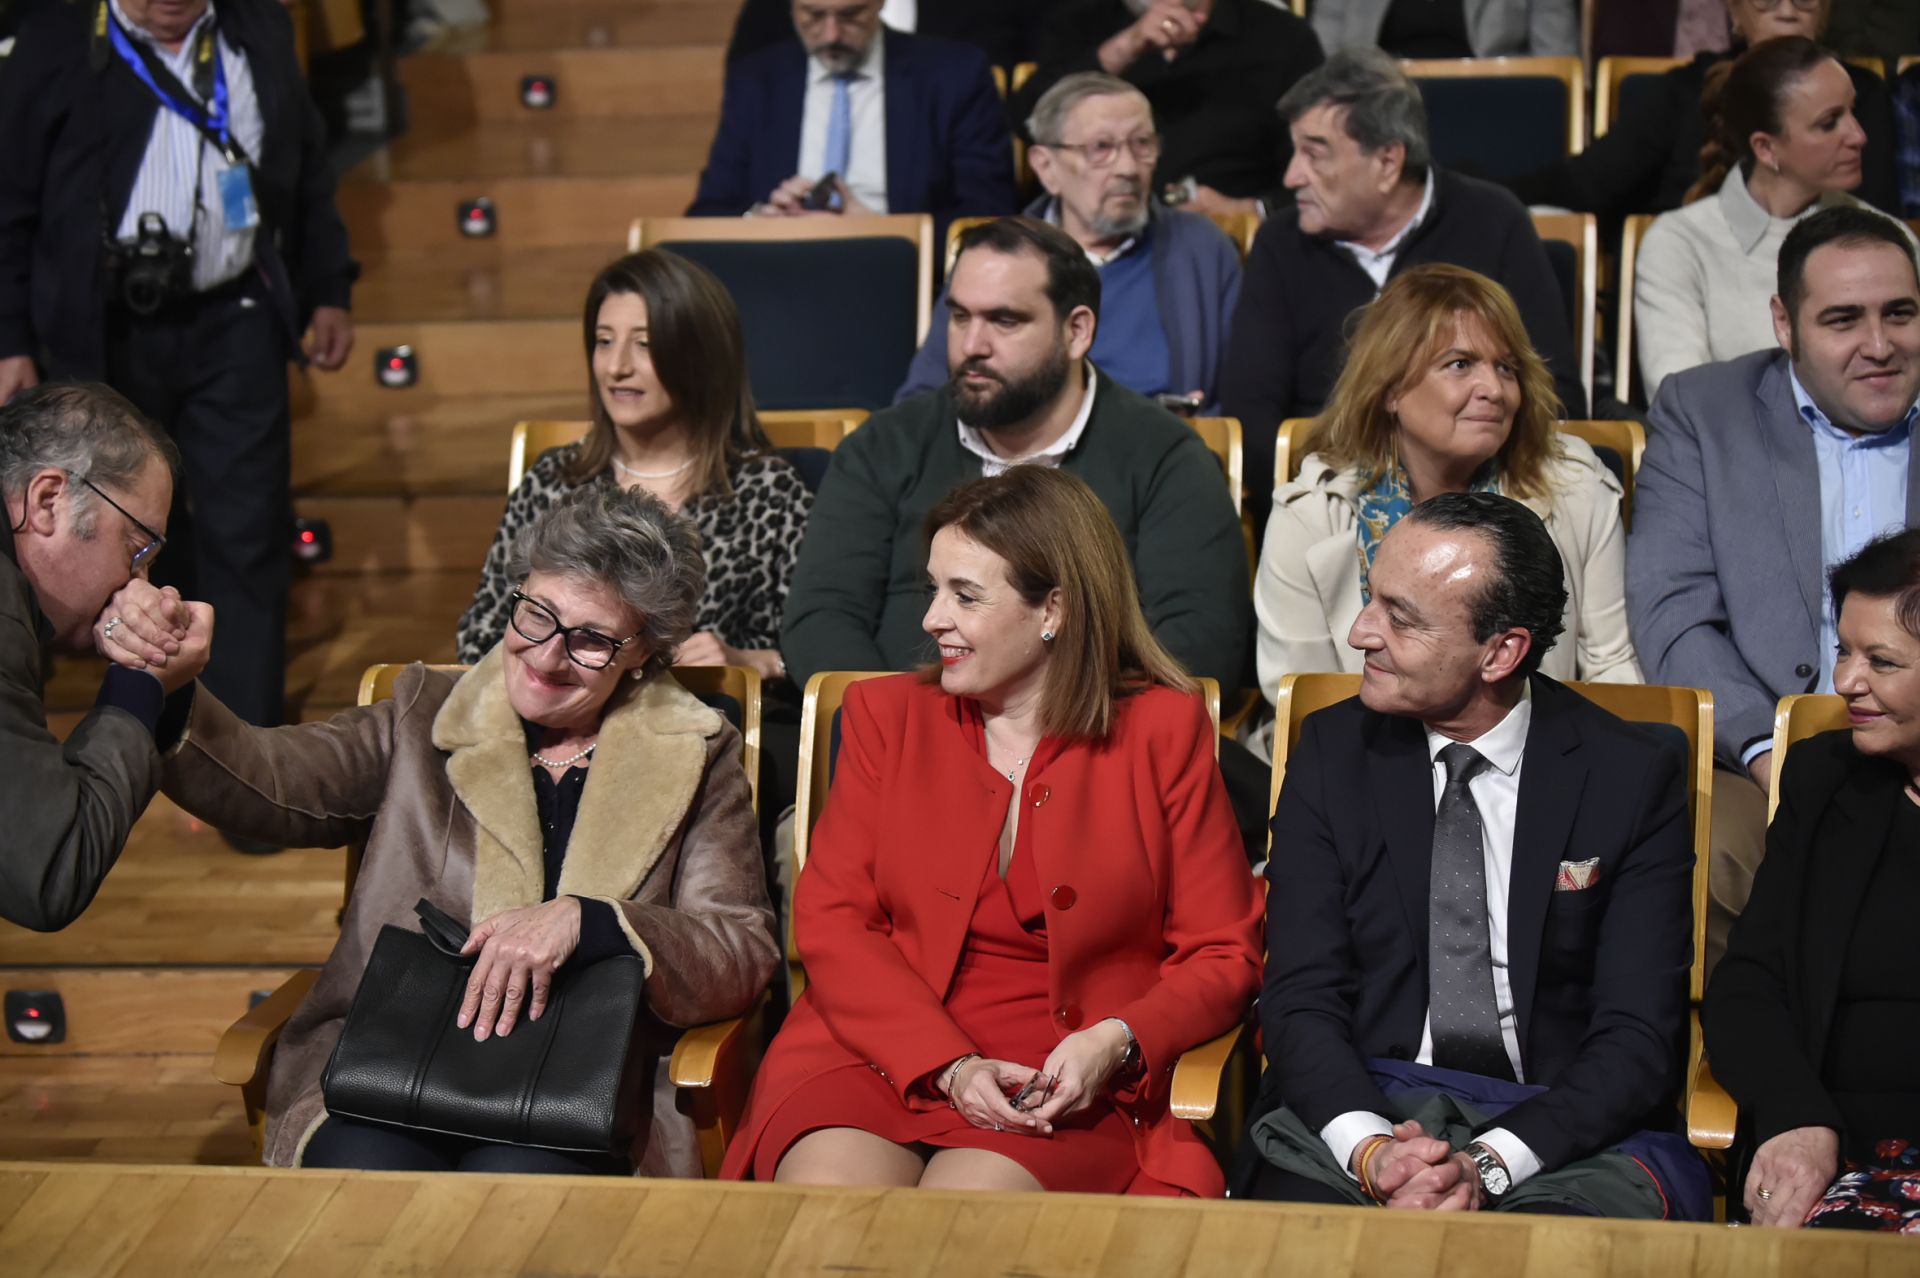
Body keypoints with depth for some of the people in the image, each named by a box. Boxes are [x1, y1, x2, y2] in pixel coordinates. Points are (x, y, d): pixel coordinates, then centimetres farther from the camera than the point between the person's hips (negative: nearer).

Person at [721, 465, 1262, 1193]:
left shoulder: (1161, 732, 8)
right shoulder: (886, 715, 15)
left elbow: (1223, 956, 7)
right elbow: (830, 922, 5)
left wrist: (1114, 1043, -14)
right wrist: (948, 1065, -11)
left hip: (1062, 1094, -2)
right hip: (881, 1051, 2)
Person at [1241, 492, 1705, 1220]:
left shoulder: (1633, 776, -1)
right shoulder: (1333, 750, 5)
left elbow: (1638, 1037, -6)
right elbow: (1301, 999, -2)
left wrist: (1488, 1165, -21)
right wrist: (1370, 1151, -21)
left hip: (1564, 1126, -2)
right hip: (1362, 1105, 2)